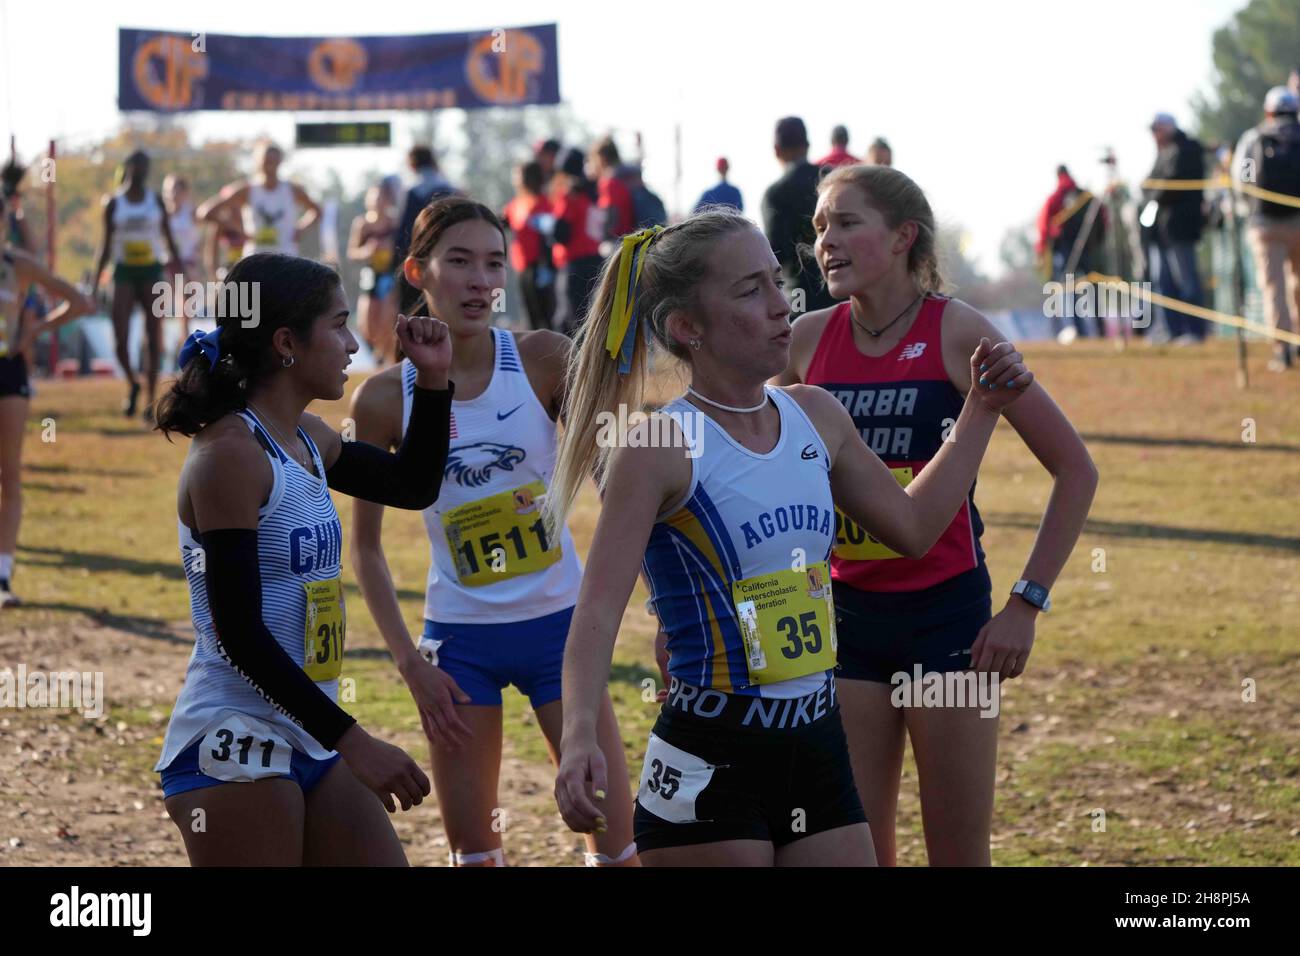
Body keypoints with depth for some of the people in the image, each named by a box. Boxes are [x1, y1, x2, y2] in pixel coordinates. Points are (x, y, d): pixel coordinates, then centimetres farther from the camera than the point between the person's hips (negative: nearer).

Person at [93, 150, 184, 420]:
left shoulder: (156, 201, 6)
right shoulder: (114, 203, 4)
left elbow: (169, 237, 8)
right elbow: (107, 244, 7)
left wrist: (176, 262, -7)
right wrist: (96, 282, 3)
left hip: (152, 272, 1)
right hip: (124, 273, -1)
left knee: (153, 339, -4)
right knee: (121, 337, -13)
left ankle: (150, 399, 4)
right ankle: (132, 384, 13)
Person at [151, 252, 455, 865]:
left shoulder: (306, 442, 9)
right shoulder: (230, 453, -16)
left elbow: (414, 487, 28)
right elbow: (239, 635, -20)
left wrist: (434, 380, 13)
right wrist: (352, 740, -21)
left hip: (309, 743, 9)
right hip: (233, 752, -9)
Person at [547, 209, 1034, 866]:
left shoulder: (816, 417, 7)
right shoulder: (662, 449, -13)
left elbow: (912, 525, 24)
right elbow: (596, 616, -20)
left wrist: (981, 410, 20)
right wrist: (580, 737, -36)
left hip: (817, 751, 7)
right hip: (707, 768, -6)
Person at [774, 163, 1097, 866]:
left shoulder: (957, 333, -10)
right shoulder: (810, 340, 2)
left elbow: (1075, 470, -8)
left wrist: (1026, 603, -11)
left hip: (946, 615, -4)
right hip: (845, 616, 4)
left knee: (959, 857, 1)